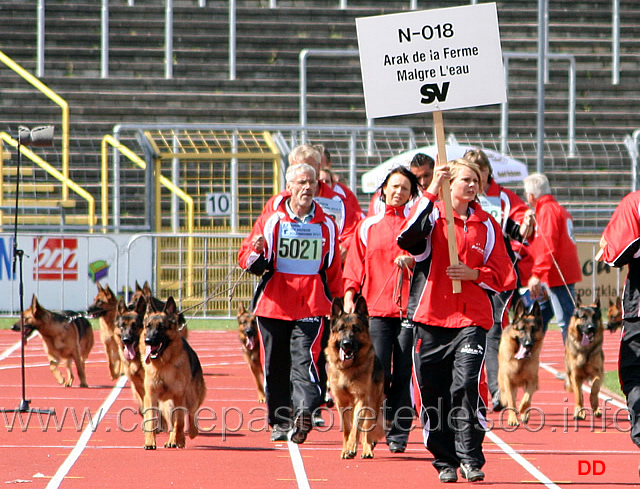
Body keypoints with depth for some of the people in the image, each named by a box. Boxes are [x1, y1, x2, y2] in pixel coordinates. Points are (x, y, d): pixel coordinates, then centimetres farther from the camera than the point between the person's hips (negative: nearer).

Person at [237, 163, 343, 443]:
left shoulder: (326, 225, 11)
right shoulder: (270, 221, 7)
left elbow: (334, 270, 19)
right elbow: (246, 260, 7)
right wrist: (255, 253, -16)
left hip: (312, 306, -1)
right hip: (274, 303, 1)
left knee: (305, 359, -16)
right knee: (275, 364, 5)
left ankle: (304, 412, -27)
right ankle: (280, 420, 16)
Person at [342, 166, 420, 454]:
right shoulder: (368, 226, 14)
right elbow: (355, 265, 13)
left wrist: (412, 261, -11)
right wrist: (349, 296, 2)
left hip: (408, 308, 0)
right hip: (376, 308, 0)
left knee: (403, 374, -2)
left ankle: (398, 433, 3)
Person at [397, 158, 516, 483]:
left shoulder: (486, 225, 11)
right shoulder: (432, 216, 4)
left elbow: (503, 275, 12)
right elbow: (408, 237, -20)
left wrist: (473, 274, -8)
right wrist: (430, 192, -24)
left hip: (471, 319, 0)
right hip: (431, 317, 0)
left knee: (466, 386, -15)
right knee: (434, 393, 2)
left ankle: (470, 458, -7)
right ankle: (445, 460, 14)